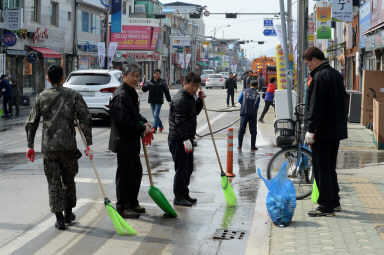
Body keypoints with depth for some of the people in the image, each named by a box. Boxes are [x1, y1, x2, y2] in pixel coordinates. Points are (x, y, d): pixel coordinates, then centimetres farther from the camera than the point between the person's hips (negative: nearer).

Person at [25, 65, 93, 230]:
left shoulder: (41, 97, 5)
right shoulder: (73, 95, 0)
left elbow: (31, 123, 6)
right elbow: (85, 119, -7)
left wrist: (30, 146, 13)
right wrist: (88, 144, -4)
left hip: (48, 146, 1)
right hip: (68, 145, 0)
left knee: (54, 183, 5)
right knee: (68, 180, 16)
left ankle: (59, 219, 1)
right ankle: (68, 214, 27)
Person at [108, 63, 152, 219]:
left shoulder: (131, 93, 14)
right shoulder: (121, 95, -19)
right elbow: (123, 121, -25)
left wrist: (144, 123, 5)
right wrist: (142, 128, -16)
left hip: (132, 141, 10)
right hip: (123, 142, -10)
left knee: (137, 172, 18)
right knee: (125, 174, -2)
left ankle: (133, 204, 30)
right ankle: (122, 207, 9)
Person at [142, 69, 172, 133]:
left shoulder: (162, 82, 0)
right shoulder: (150, 82, 6)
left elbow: (166, 92, 1)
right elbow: (145, 89, 2)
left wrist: (169, 100, -1)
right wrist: (143, 87, -21)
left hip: (159, 101, -4)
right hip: (152, 101, 4)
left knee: (156, 115, -11)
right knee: (154, 115, 12)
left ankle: (154, 128, -12)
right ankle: (161, 126, 30)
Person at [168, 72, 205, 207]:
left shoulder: (190, 97, 14)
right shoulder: (180, 99, -18)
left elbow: (195, 112, 27)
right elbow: (180, 122, -24)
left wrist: (200, 100, 10)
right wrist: (186, 139, -29)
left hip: (186, 139, 10)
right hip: (178, 140, -10)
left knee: (188, 169, 17)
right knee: (181, 169, -4)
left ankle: (184, 194, 27)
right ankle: (178, 197, 5)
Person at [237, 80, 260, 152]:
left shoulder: (244, 91, 4)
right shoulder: (257, 94, 4)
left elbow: (239, 100, 11)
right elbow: (257, 106, 7)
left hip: (244, 112, 1)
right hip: (253, 114, -1)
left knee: (241, 130, 6)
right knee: (253, 131, 6)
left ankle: (239, 147, 6)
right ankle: (253, 147, 7)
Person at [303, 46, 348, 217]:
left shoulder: (320, 77, -16)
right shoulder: (336, 74, 14)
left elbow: (316, 107, -20)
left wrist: (310, 130, -17)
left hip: (323, 132, -10)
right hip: (336, 131, 10)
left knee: (321, 169, -3)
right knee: (330, 168, 18)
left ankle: (326, 207, -1)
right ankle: (334, 202, 25)